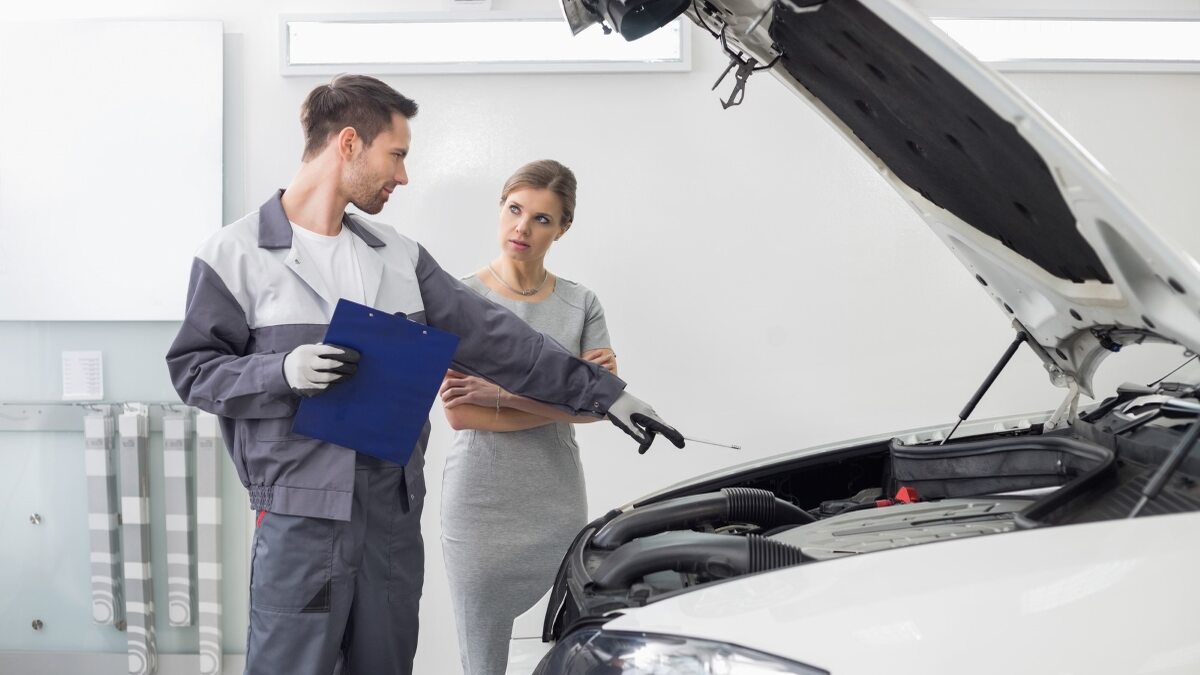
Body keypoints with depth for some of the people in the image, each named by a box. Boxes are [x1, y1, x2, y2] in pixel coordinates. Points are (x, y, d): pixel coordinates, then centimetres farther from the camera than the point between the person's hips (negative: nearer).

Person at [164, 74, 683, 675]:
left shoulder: (399, 256, 13)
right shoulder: (237, 254, -2)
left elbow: (490, 337, 12)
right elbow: (194, 369, -1)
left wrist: (603, 392, 10)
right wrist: (284, 372, -19)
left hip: (395, 513, 5)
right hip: (300, 515, -5)